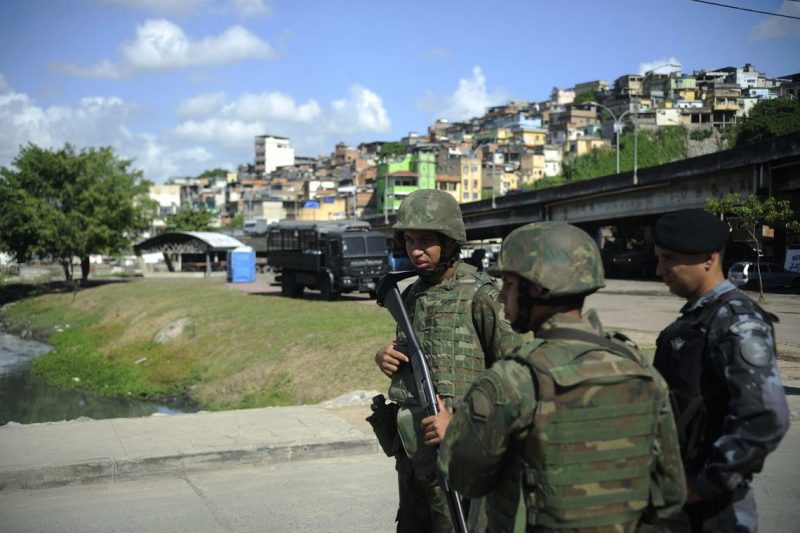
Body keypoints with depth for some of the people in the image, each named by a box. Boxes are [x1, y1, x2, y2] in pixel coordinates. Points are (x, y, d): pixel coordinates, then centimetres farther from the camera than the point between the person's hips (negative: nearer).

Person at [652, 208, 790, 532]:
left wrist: (705, 486, -21)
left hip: (713, 500, -8)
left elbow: (766, 421, -27)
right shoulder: (694, 317, 8)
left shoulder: (738, 323, -19)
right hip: (679, 483, 8)